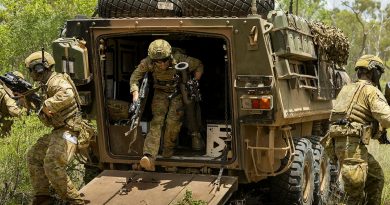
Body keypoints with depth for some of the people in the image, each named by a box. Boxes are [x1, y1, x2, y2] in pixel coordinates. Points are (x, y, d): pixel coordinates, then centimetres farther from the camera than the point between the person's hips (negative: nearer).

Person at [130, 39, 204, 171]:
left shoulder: (180, 60, -27)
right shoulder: (147, 63, -23)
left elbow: (198, 66, -9)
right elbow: (135, 76, -8)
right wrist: (135, 94, -22)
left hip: (179, 92, -1)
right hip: (161, 92, 1)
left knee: (173, 120, -25)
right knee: (157, 121, -20)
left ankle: (168, 151, -1)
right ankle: (149, 157, -35)